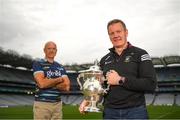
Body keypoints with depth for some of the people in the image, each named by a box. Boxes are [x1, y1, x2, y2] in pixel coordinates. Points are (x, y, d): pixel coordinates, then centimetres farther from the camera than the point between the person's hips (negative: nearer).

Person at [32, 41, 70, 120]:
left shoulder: (60, 67, 14)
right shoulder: (38, 64, -1)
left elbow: (66, 86, 1)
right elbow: (42, 83, -16)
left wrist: (48, 82, -8)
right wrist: (59, 79, -4)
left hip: (57, 104, 5)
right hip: (42, 104, -5)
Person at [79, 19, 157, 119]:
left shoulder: (140, 54, -3)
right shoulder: (104, 60, 10)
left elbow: (151, 84, -14)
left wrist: (120, 80, -17)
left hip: (135, 111, -4)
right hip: (109, 112, 4)